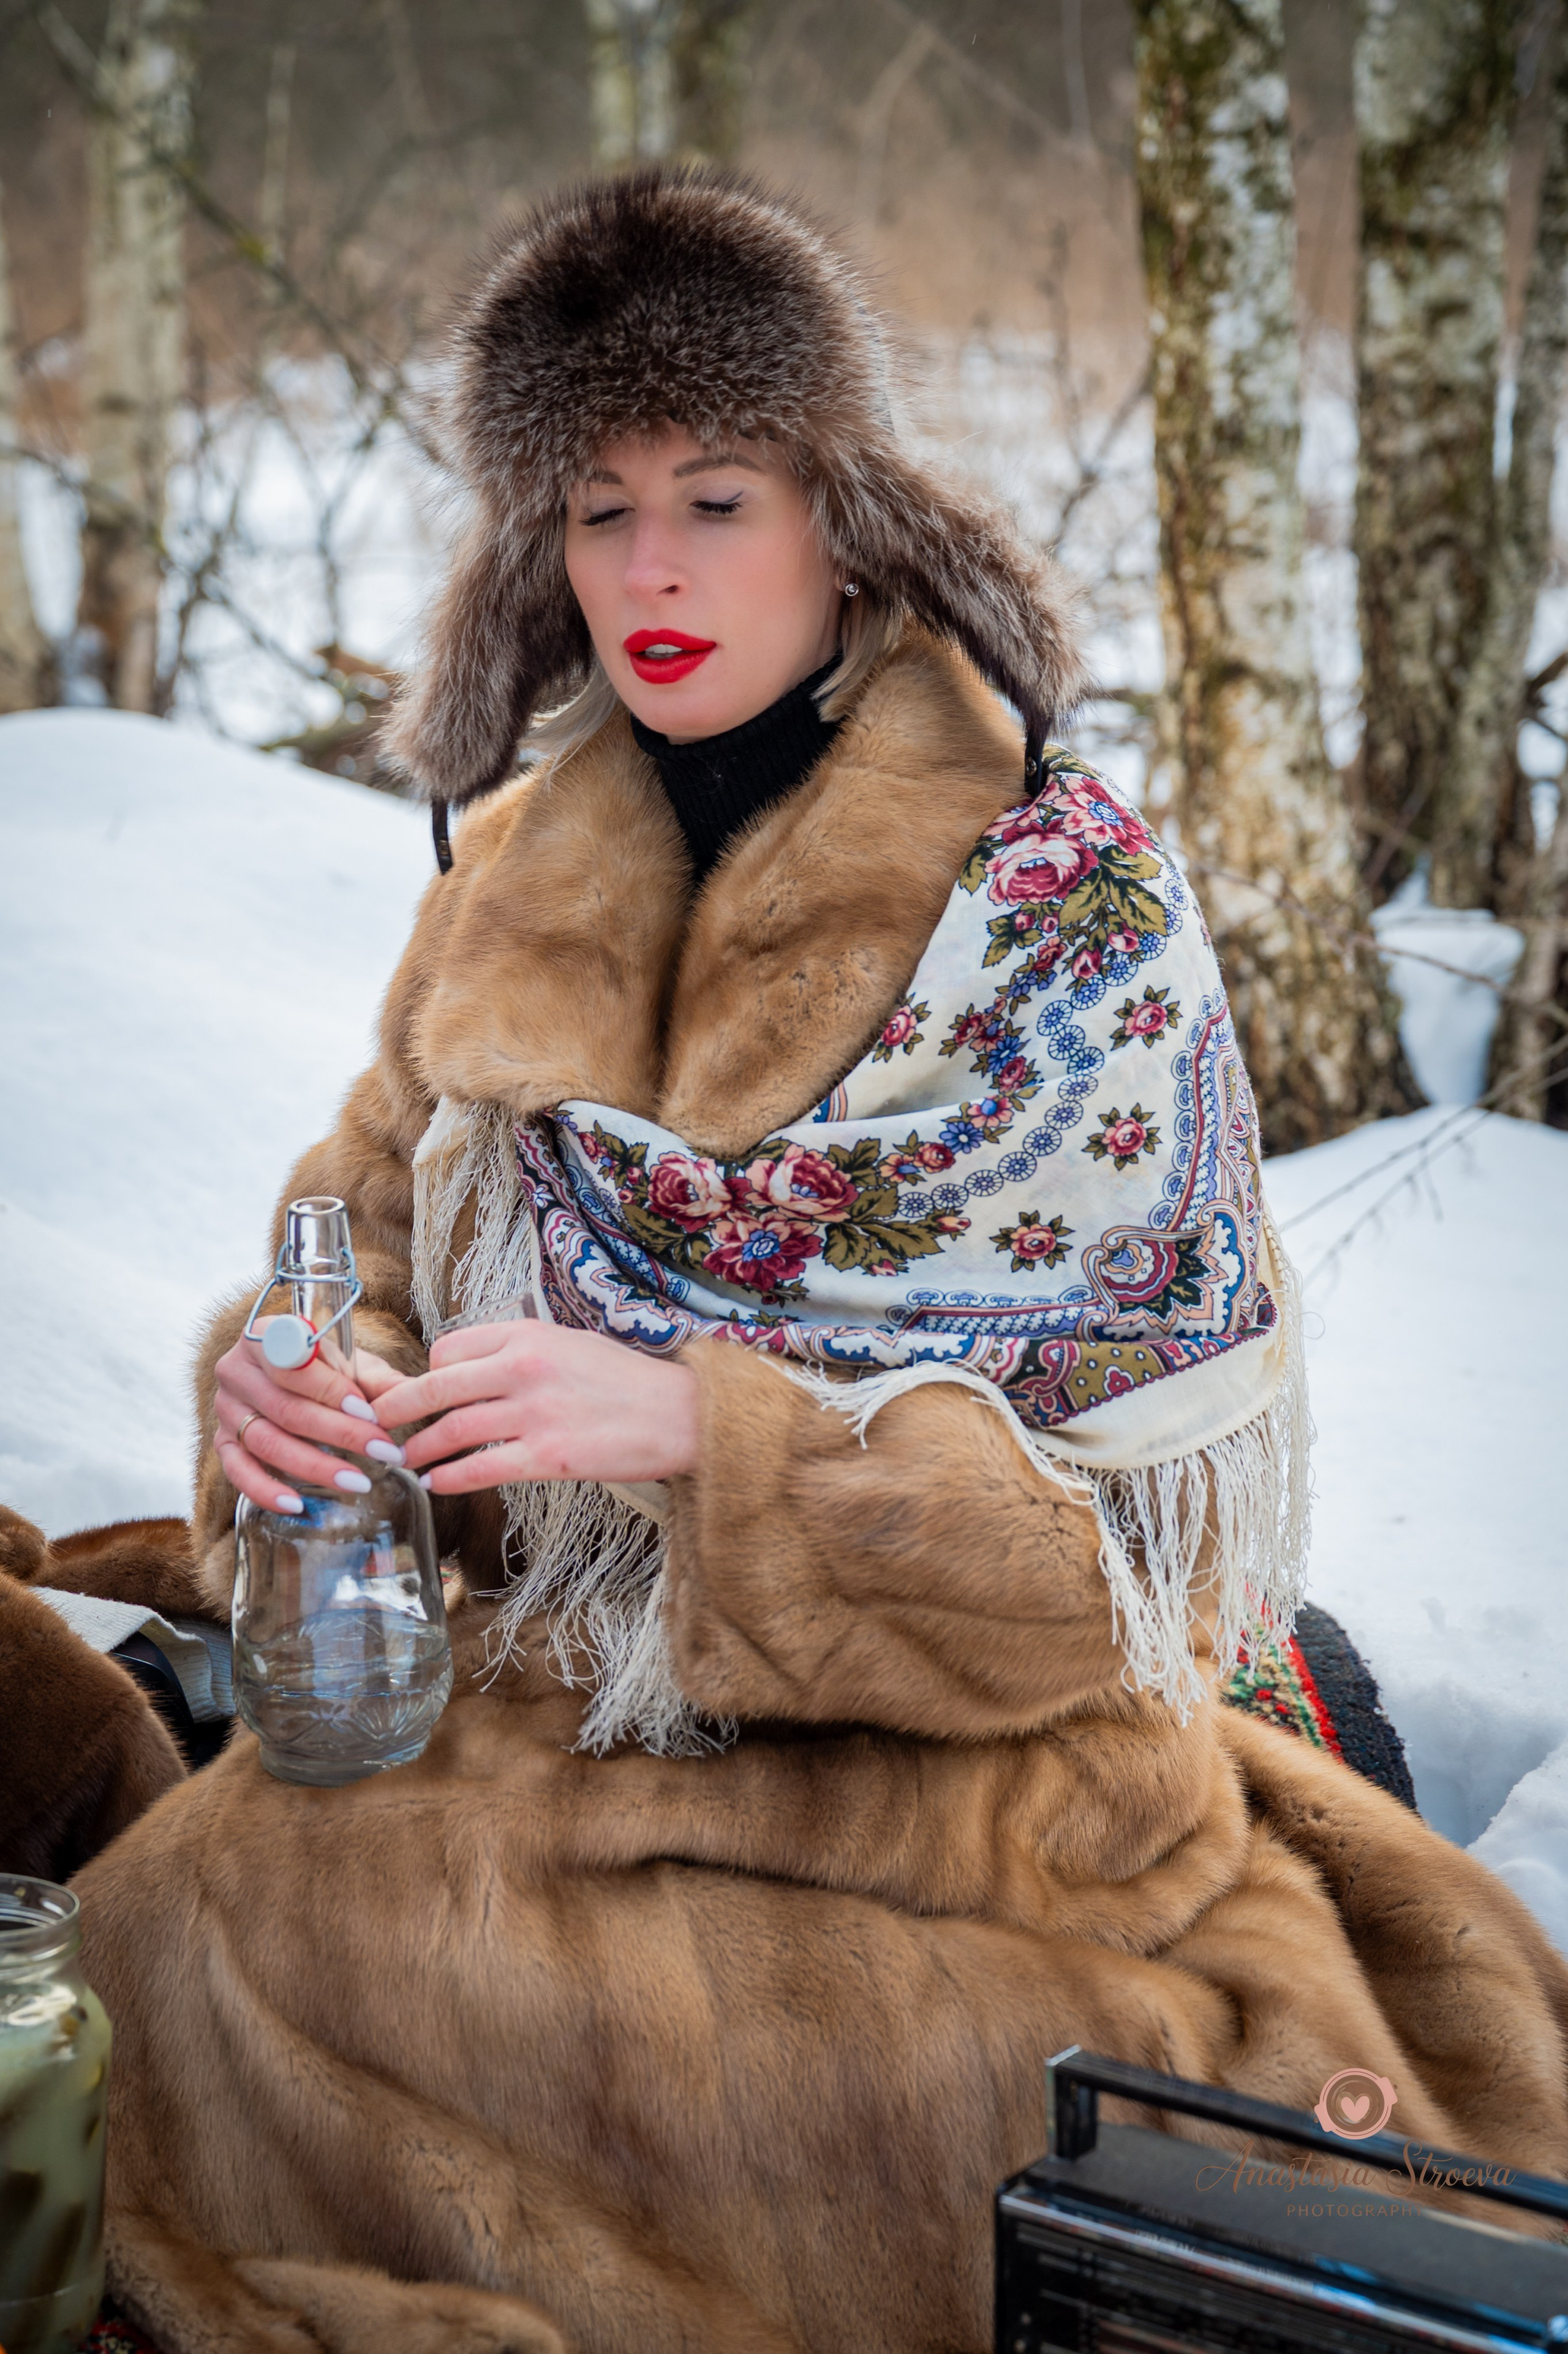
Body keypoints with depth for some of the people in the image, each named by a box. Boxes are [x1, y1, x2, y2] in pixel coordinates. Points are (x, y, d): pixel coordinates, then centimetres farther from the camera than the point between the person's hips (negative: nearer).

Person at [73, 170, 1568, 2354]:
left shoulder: (1070, 895, -10)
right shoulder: (520, 881, 6)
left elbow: (1155, 1485, -12)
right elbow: (378, 1229, 12)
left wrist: (704, 1425, -25)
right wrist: (292, 1379, -12)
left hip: (949, 1753, -5)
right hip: (552, 1715, 5)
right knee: (204, 1898, -20)